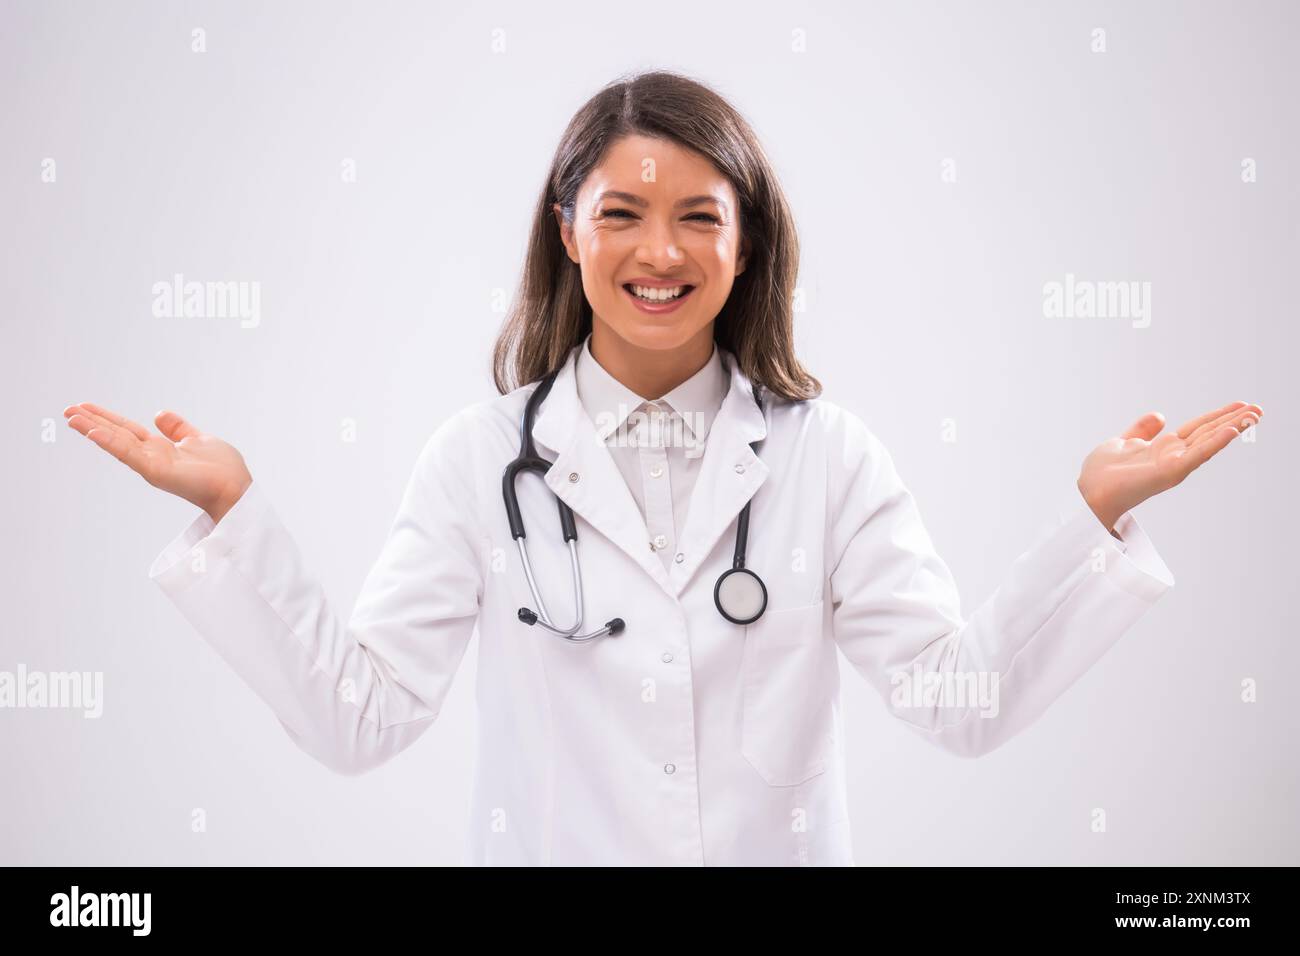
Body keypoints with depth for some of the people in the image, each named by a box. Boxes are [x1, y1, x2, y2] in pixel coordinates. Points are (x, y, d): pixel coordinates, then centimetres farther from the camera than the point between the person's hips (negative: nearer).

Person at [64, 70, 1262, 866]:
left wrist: (1098, 512, -18)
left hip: (780, 846, 1)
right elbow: (362, 714, -9)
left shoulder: (826, 454, -5)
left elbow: (962, 697, -9)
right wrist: (232, 511, -17)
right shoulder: (481, 457, -6)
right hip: (550, 845, 0)